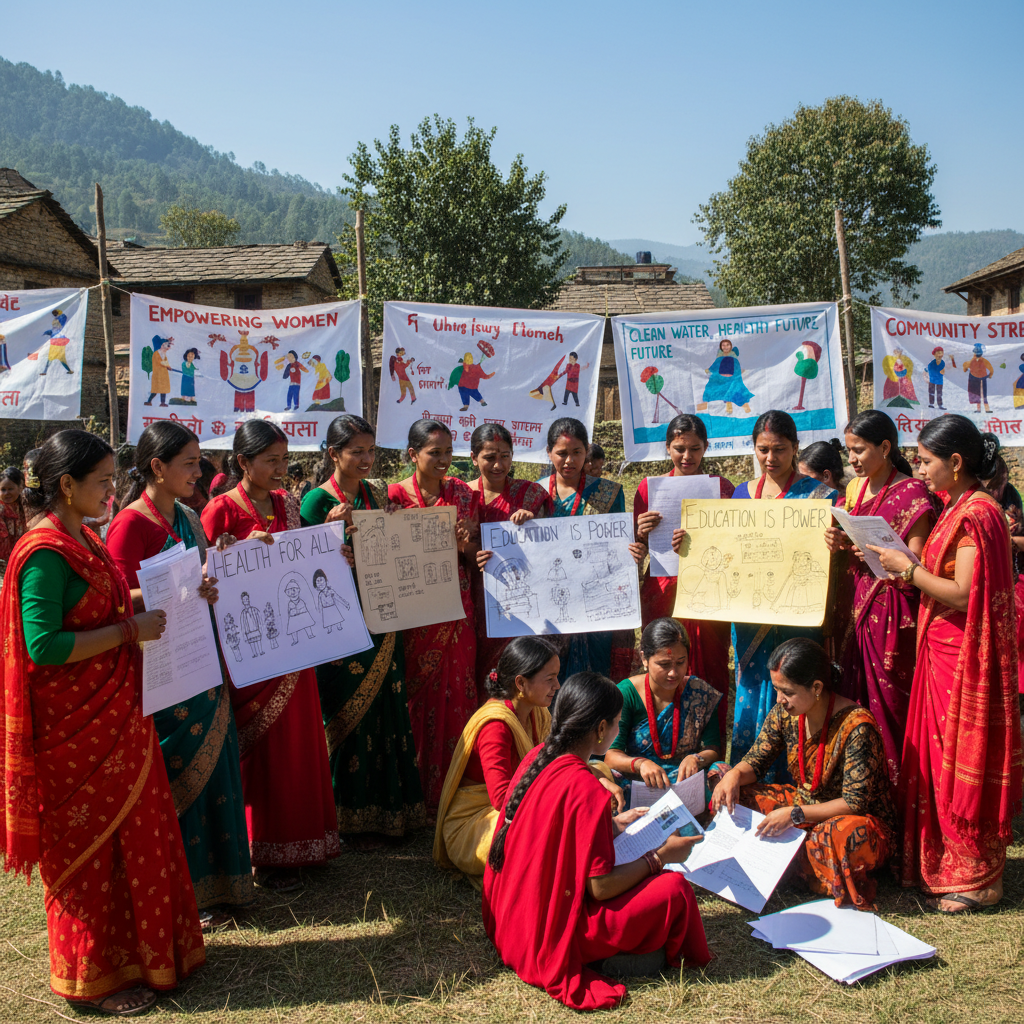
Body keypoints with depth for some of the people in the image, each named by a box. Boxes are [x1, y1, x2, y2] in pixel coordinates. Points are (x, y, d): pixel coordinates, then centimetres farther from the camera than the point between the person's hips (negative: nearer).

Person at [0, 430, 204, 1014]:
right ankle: (92, 977, 21)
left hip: (111, 714, 9)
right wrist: (130, 629, -23)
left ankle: (135, 950, 33)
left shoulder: (82, 539, 9)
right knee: (86, 843, 5)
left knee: (126, 833, 18)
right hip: (76, 725, -9)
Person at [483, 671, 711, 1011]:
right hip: (551, 936, -9)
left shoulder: (536, 757, 0)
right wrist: (661, 856, -6)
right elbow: (601, 887, -19)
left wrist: (614, 824, 22)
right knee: (674, 887, -9)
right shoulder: (584, 788, -24)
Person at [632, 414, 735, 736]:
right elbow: (637, 550, 11)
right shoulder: (649, 487, 7)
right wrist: (642, 532, -12)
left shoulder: (721, 487, 5)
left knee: (708, 673, -1)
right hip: (662, 591, 1)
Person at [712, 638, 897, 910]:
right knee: (730, 796, -10)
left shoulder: (857, 727, -26)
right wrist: (735, 774, -19)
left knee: (849, 833, -42)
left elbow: (855, 803, -25)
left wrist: (795, 815, -32)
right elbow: (756, 760, 4)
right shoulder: (785, 712, -7)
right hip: (804, 805, 7)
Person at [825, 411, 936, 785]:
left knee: (889, 700, -3)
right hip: (855, 605, 7)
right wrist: (838, 543, -4)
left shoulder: (911, 491, -8)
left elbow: (915, 561, -12)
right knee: (854, 695, 8)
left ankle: (896, 783, 7)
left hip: (892, 610, -6)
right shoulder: (855, 488, 14)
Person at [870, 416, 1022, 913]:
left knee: (964, 760, 0)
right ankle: (944, 866, 26)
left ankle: (978, 878, 13)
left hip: (965, 656, -9)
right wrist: (909, 570, 4)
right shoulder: (957, 509, 13)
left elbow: (962, 593, -23)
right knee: (941, 757, 14)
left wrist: (908, 568, -15)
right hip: (942, 651, 9)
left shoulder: (977, 513, -18)